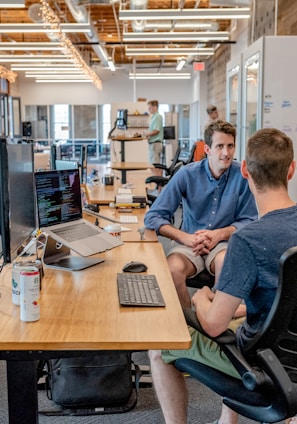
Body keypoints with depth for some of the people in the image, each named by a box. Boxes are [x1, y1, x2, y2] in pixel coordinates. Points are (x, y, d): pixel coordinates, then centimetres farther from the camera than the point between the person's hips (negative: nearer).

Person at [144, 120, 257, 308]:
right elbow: (152, 217, -8)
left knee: (226, 263, -34)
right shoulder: (187, 174, -7)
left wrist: (220, 233, -16)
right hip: (189, 242, 0)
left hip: (224, 242, 0)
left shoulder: (242, 175, -7)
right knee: (173, 269, -30)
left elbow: (249, 221, 1)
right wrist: (186, 238, -21)